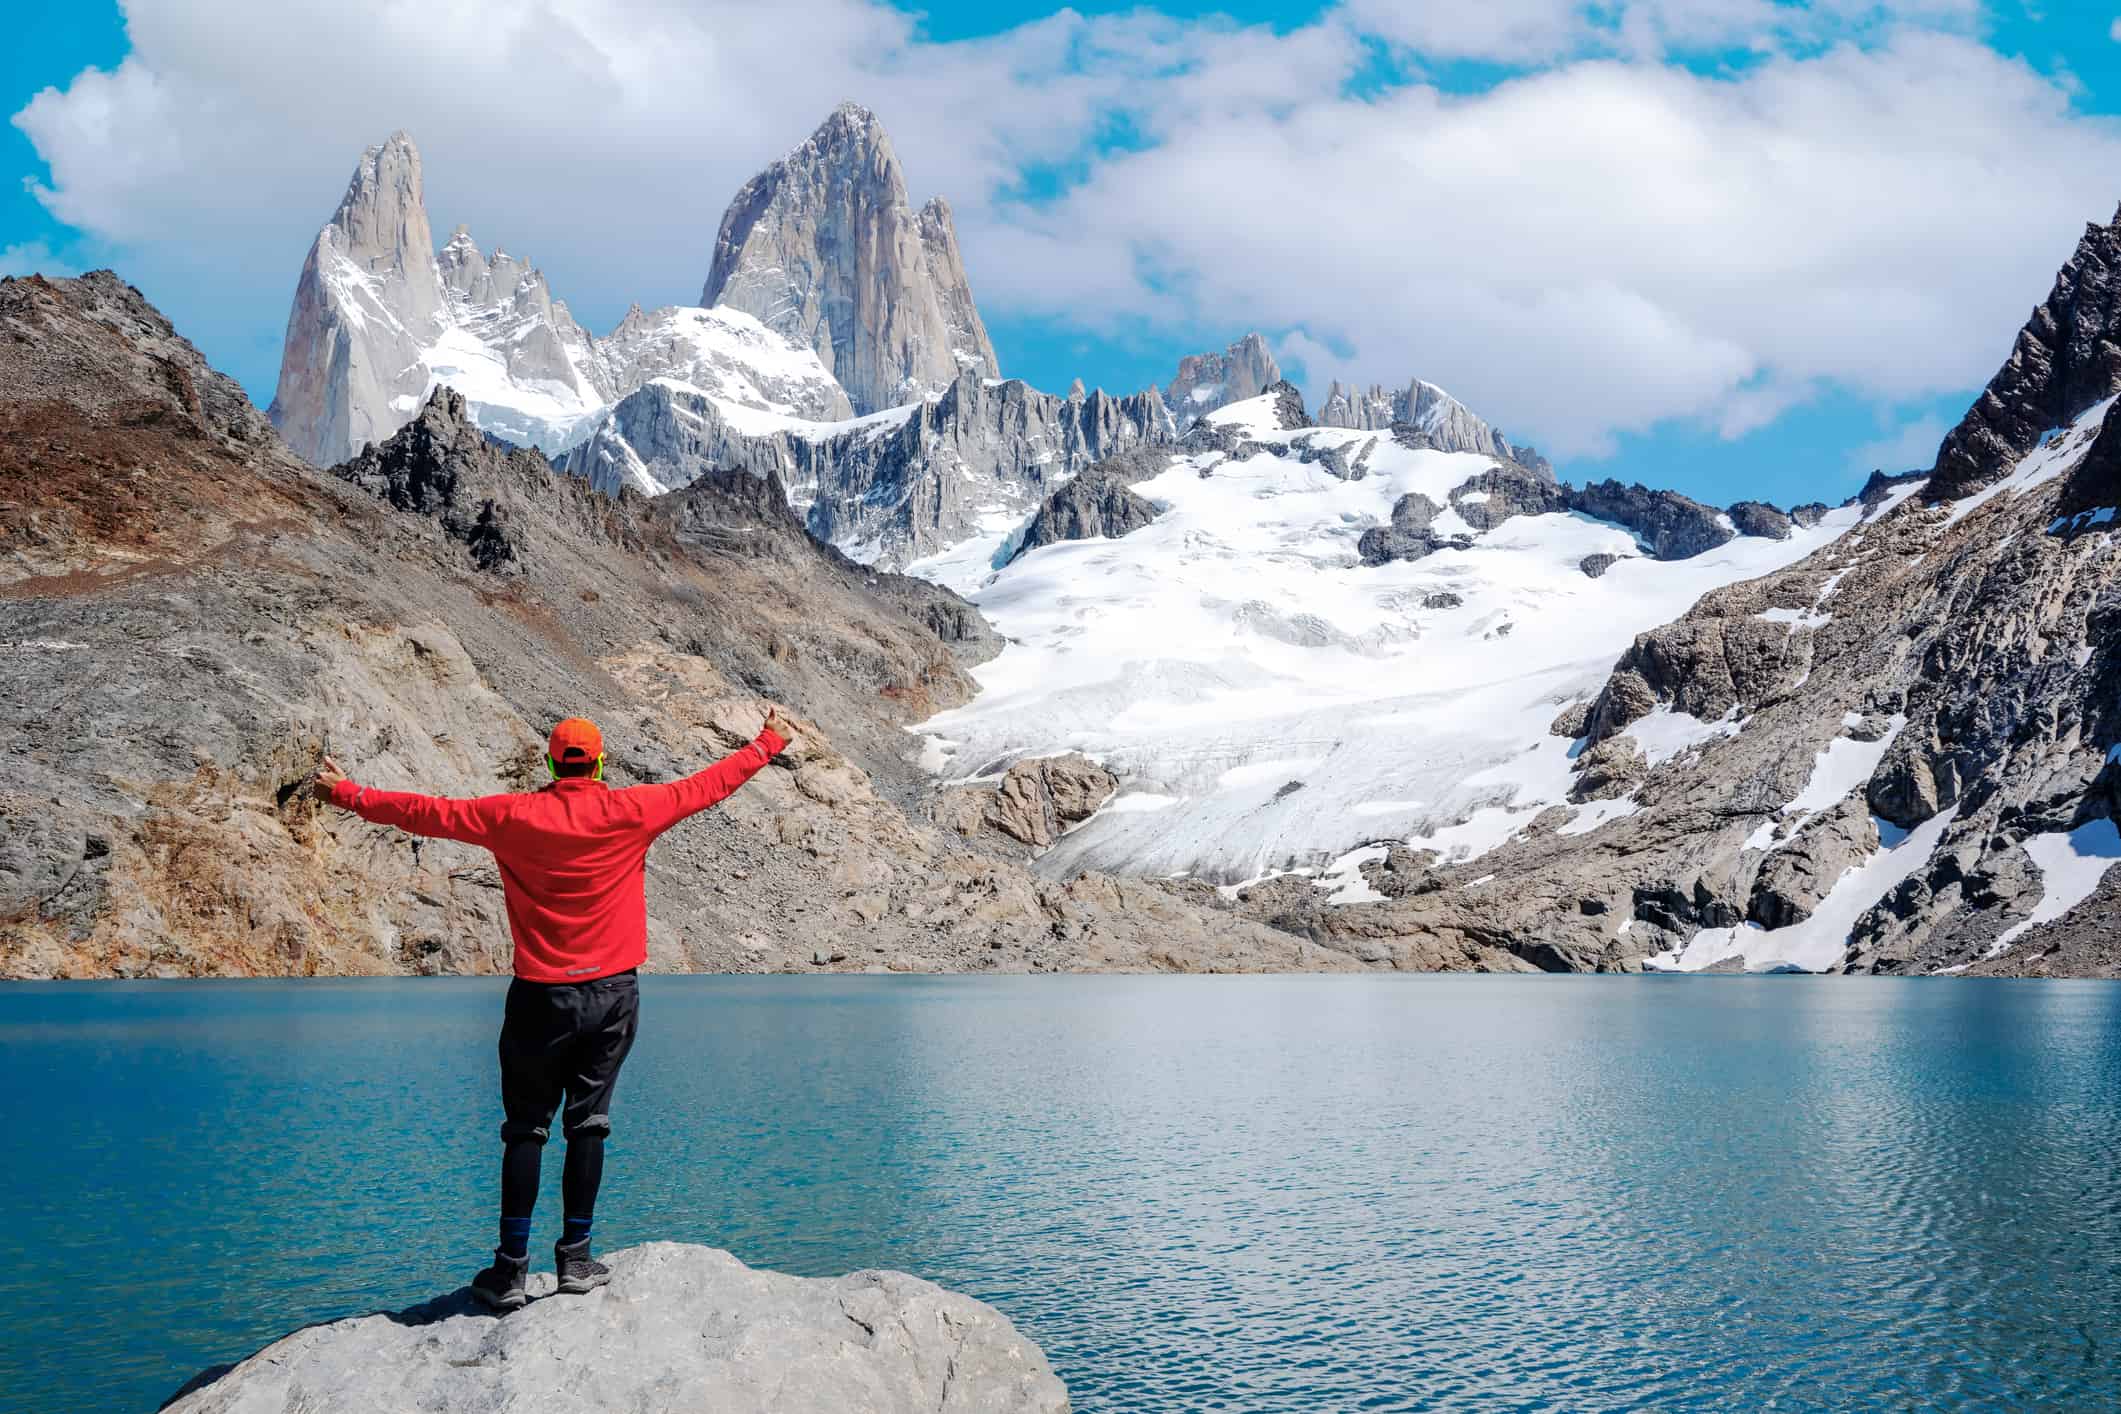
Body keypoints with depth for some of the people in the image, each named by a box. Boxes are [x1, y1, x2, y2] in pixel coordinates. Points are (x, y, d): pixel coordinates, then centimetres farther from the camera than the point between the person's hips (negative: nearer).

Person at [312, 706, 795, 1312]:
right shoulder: (631, 811, -5)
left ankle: (512, 1268, 8)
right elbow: (708, 785, 5)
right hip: (613, 993, 0)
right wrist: (768, 744, 19)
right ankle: (575, 1258, 12)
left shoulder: (512, 817, -5)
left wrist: (347, 794, 17)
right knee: (588, 1123, 9)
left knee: (526, 1129, 7)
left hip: (540, 996, 0)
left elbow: (430, 812, 4)